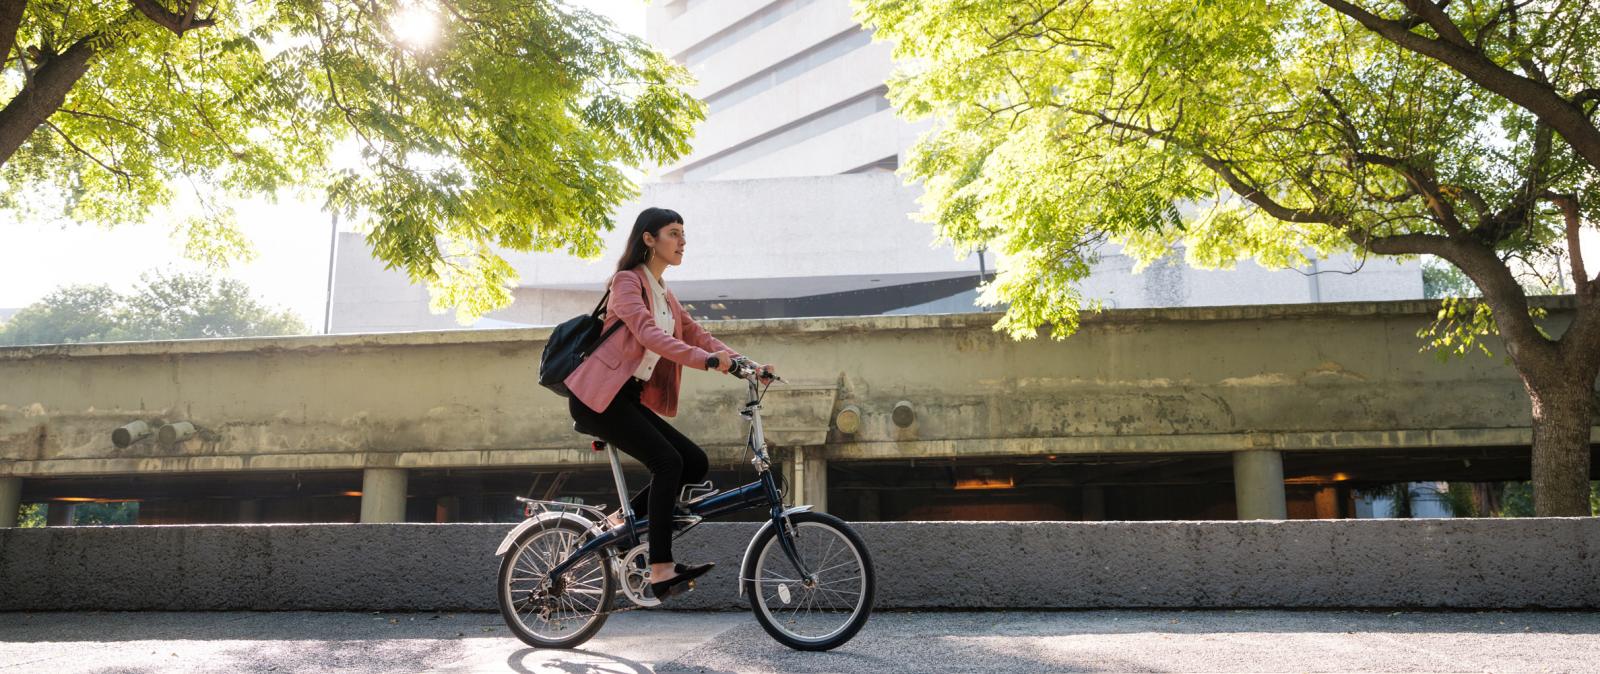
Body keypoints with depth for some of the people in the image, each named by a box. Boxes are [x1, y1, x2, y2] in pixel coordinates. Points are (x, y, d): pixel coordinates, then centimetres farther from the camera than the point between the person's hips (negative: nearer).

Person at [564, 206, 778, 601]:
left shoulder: (665, 295, 19)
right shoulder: (627, 281, -8)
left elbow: (695, 335, 12)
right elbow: (648, 334, -24)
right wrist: (706, 360, -36)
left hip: (630, 398, 8)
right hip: (598, 396, -8)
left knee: (696, 462, -2)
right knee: (668, 462, -21)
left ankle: (624, 520, 8)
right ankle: (661, 572, -20)